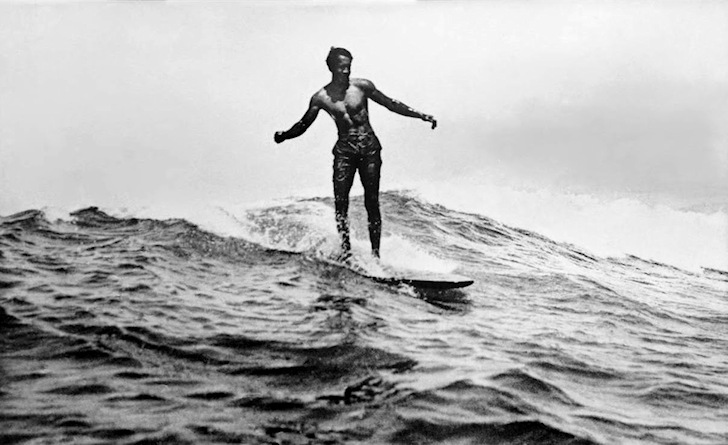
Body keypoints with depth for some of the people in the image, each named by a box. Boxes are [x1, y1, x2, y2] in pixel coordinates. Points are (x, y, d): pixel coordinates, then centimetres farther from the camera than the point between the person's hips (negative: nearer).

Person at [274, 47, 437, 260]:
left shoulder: (362, 86, 1)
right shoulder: (321, 97, 1)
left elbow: (391, 104, 8)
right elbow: (303, 125, 7)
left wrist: (421, 115, 5)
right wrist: (284, 135, -12)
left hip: (369, 147, 0)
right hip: (344, 149, 0)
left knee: (372, 202, -2)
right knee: (340, 201, -12)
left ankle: (375, 252, 2)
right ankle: (345, 248, -8)